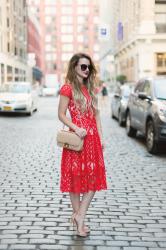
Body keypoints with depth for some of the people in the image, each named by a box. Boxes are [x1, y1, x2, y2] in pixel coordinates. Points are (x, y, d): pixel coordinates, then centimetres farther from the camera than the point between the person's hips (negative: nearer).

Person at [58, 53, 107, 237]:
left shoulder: (89, 88, 14)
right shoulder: (68, 88, -6)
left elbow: (96, 114, 14)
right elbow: (61, 114, -8)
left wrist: (100, 138, 8)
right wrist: (76, 129, -22)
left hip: (93, 139, 7)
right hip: (77, 139, -7)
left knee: (94, 179, 2)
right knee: (76, 178, 4)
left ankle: (79, 216, 9)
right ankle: (78, 216, 14)